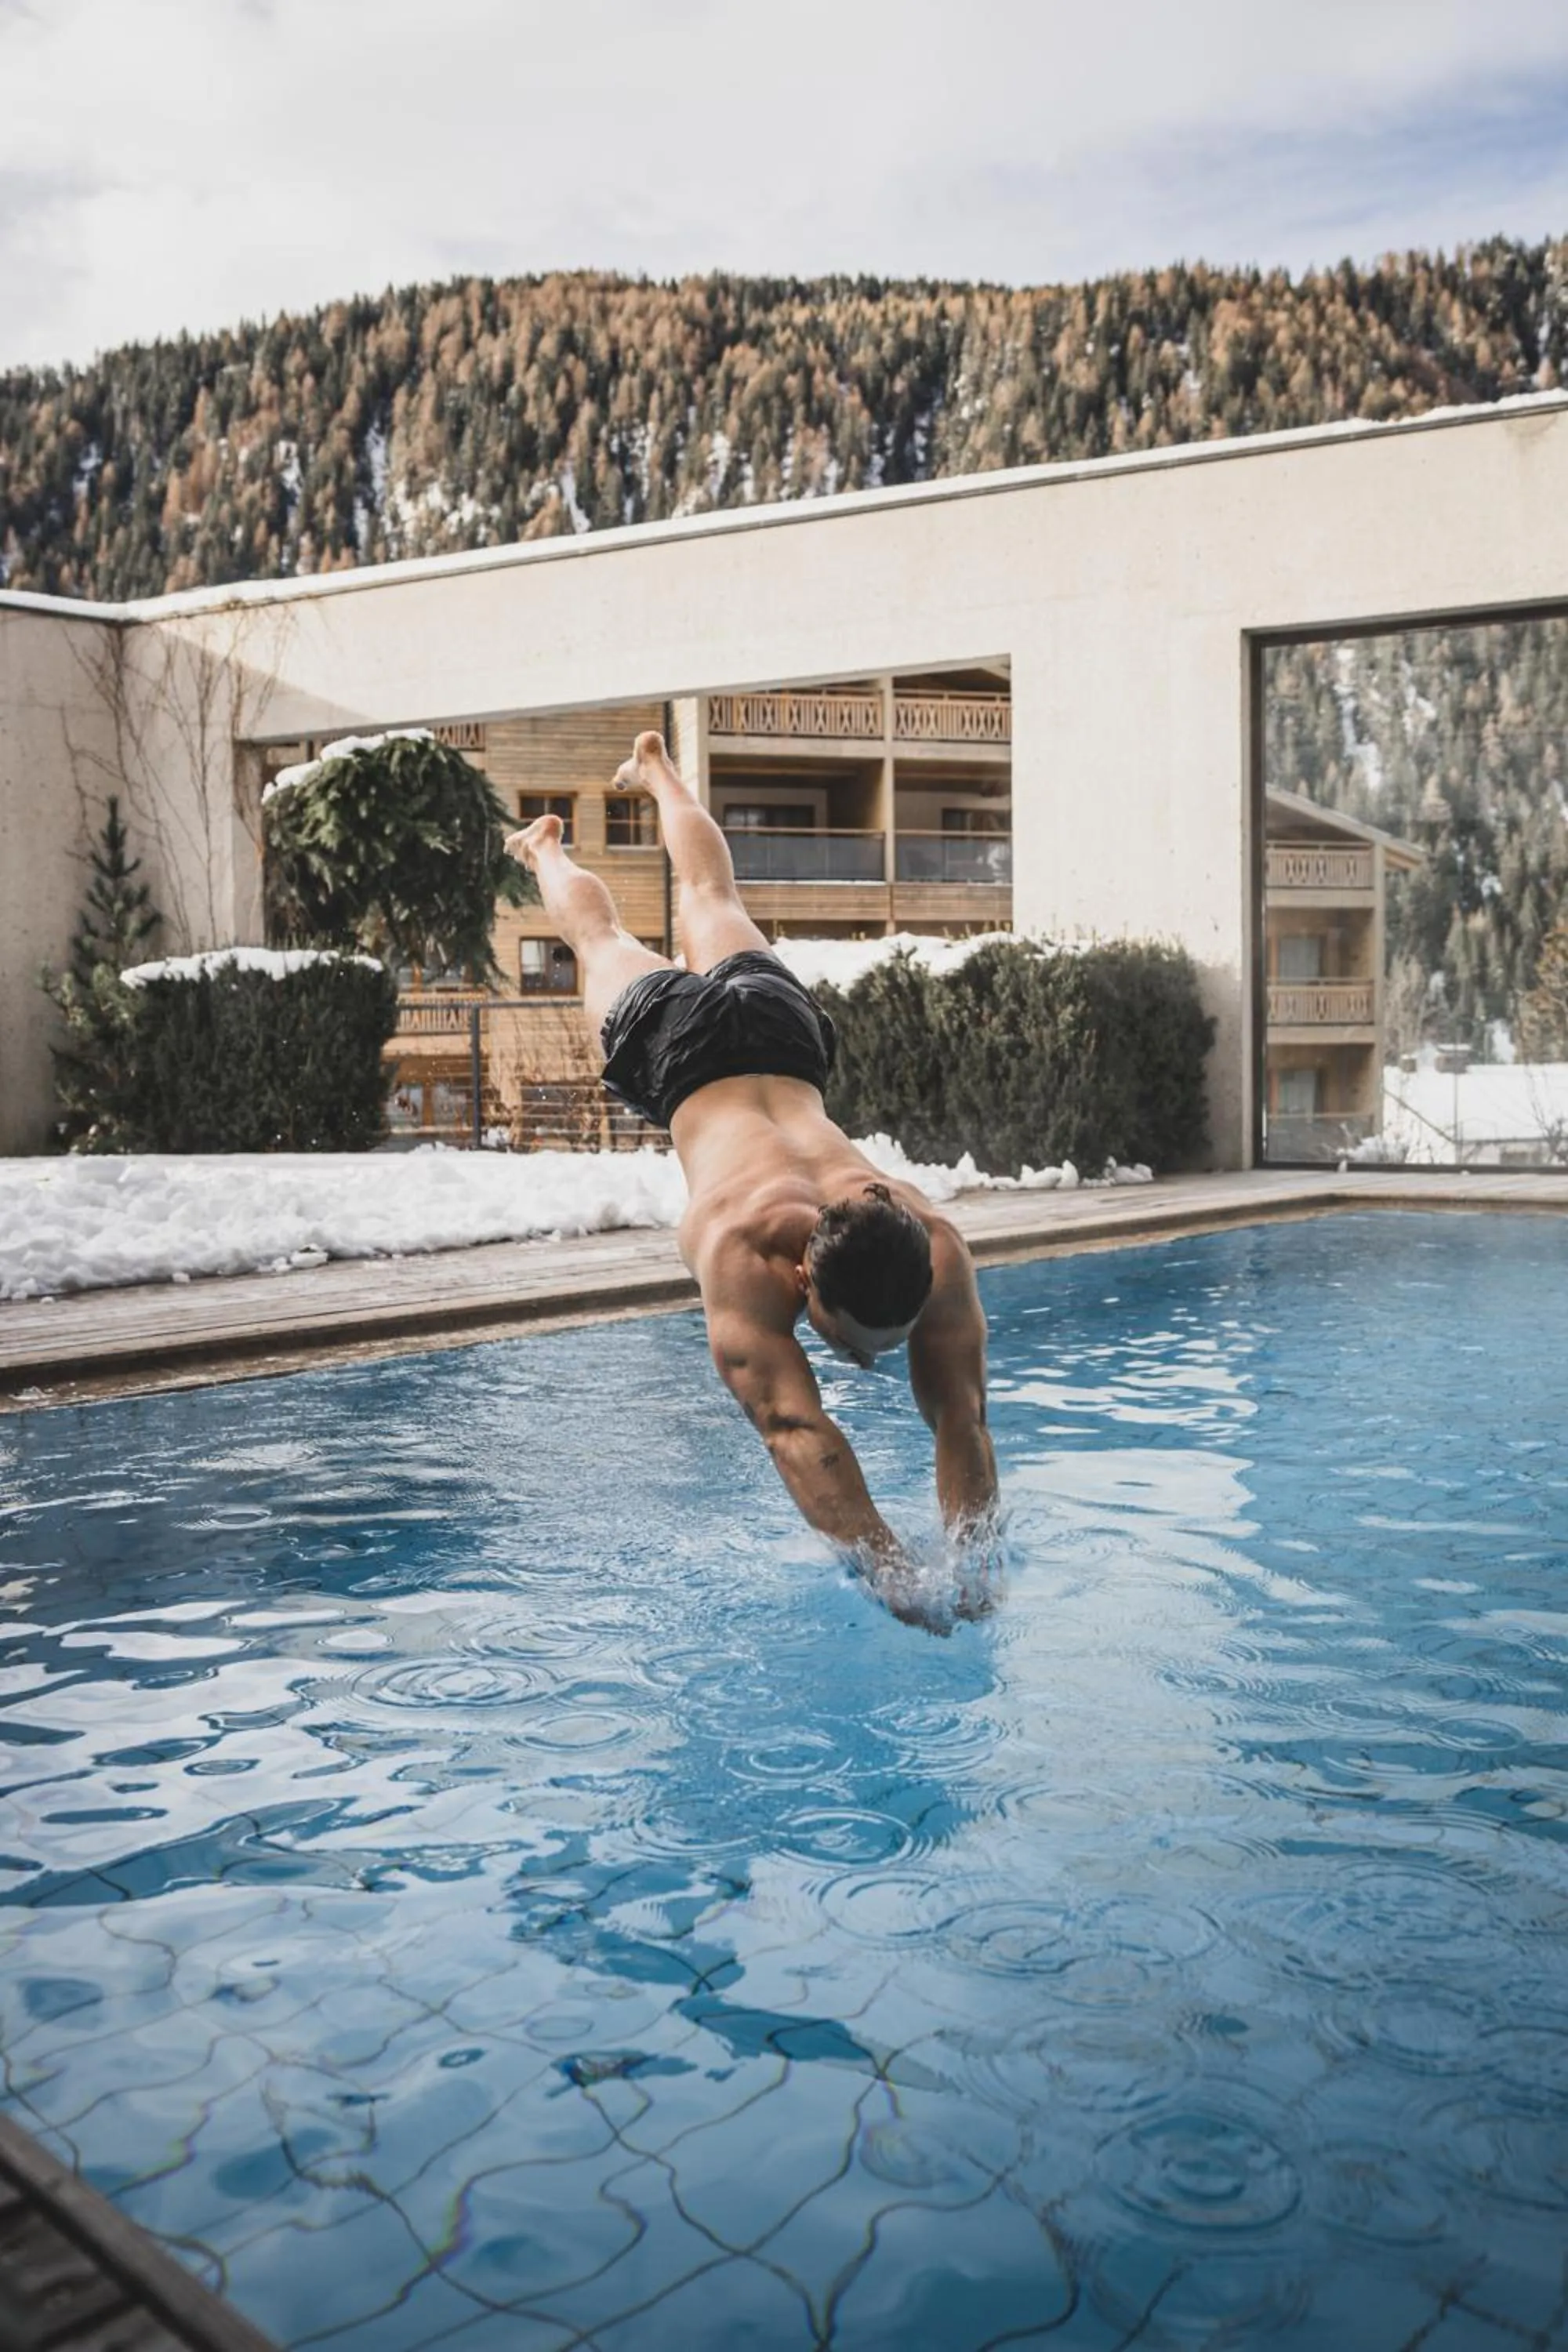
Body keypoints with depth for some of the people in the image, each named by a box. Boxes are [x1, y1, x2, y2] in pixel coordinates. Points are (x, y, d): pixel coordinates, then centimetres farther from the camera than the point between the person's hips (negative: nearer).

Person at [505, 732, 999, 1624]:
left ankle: (658, 772, 61)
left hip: (782, 1020, 3)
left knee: (712, 904, 32)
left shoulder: (936, 1248, -38)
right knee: (605, 943, 30)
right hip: (676, 1043, -3)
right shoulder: (744, 1253, -47)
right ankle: (546, 849, 62)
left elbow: (961, 1419, -33)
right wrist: (890, 1573, -60)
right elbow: (797, 1429, -53)